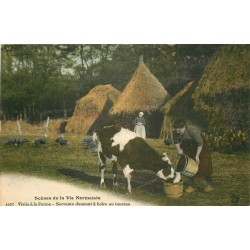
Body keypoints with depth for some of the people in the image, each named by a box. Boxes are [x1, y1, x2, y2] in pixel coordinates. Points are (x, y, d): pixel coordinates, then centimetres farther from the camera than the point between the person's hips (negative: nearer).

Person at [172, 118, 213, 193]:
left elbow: (200, 143, -28)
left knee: (203, 164, -4)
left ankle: (208, 184, 12)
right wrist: (179, 150, -17)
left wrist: (197, 156, -25)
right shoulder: (175, 132, -25)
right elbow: (176, 142, -3)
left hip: (199, 145, -4)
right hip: (187, 146, 4)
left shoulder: (192, 130, -40)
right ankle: (191, 185, 8)